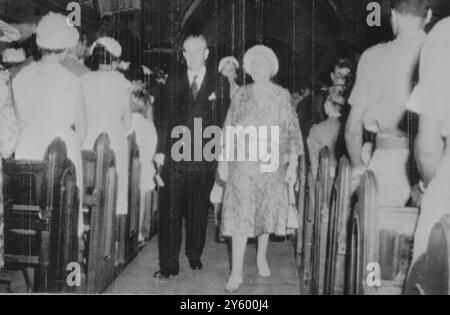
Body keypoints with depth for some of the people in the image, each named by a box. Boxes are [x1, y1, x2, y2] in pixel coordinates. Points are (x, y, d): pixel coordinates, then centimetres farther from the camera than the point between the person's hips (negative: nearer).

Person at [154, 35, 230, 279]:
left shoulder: (218, 84, 5)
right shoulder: (173, 83, 10)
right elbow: (166, 118, 9)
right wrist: (161, 149, 2)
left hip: (204, 158, -1)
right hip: (175, 156, 1)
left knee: (198, 211, 10)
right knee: (170, 211, -2)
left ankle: (194, 255, 28)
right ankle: (169, 265, 5)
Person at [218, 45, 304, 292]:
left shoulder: (282, 96, 2)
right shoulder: (241, 96, 4)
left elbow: (292, 133, 2)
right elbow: (228, 131, 5)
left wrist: (293, 165, -3)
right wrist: (223, 161, -1)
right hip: (243, 165, -1)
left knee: (268, 212, 11)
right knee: (240, 215, -5)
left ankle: (262, 257, 33)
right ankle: (236, 272, -1)